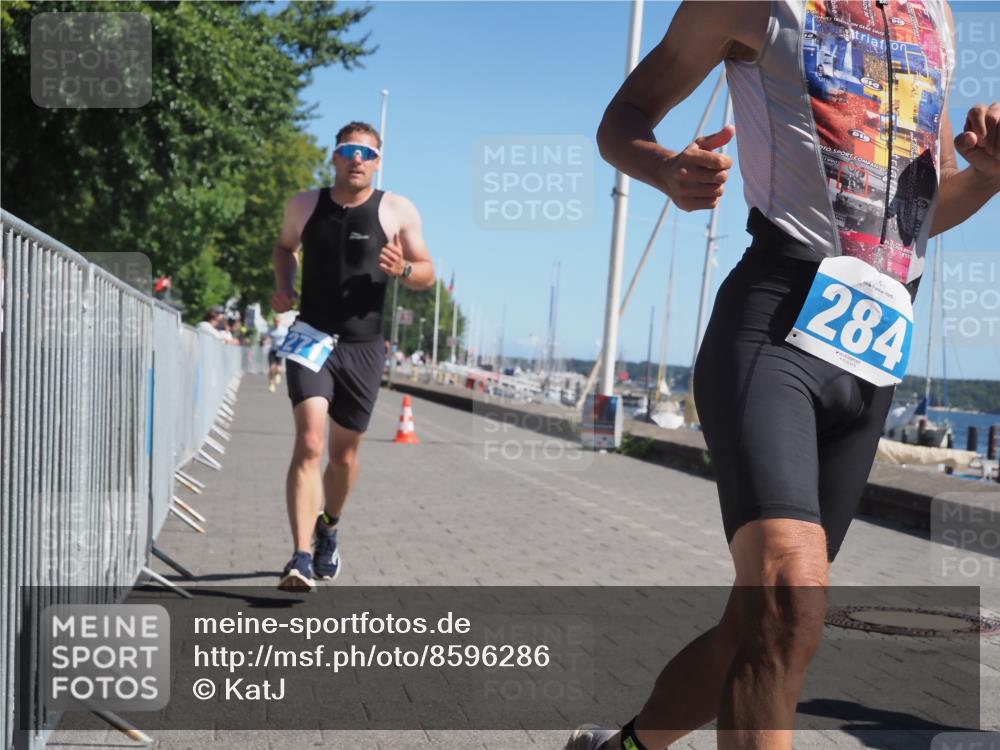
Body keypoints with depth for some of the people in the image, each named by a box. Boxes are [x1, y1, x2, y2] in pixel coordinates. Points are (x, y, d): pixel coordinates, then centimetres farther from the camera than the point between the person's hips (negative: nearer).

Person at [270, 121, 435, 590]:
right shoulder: (304, 205, 6)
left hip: (362, 346, 1)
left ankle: (328, 531, 40)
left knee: (344, 451, 12)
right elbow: (284, 246, 25)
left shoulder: (398, 211, 1)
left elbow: (427, 274, 6)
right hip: (310, 339, 0)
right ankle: (301, 558, -21)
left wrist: (403, 269, -18)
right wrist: (283, 287, 5)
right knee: (308, 442, -18)